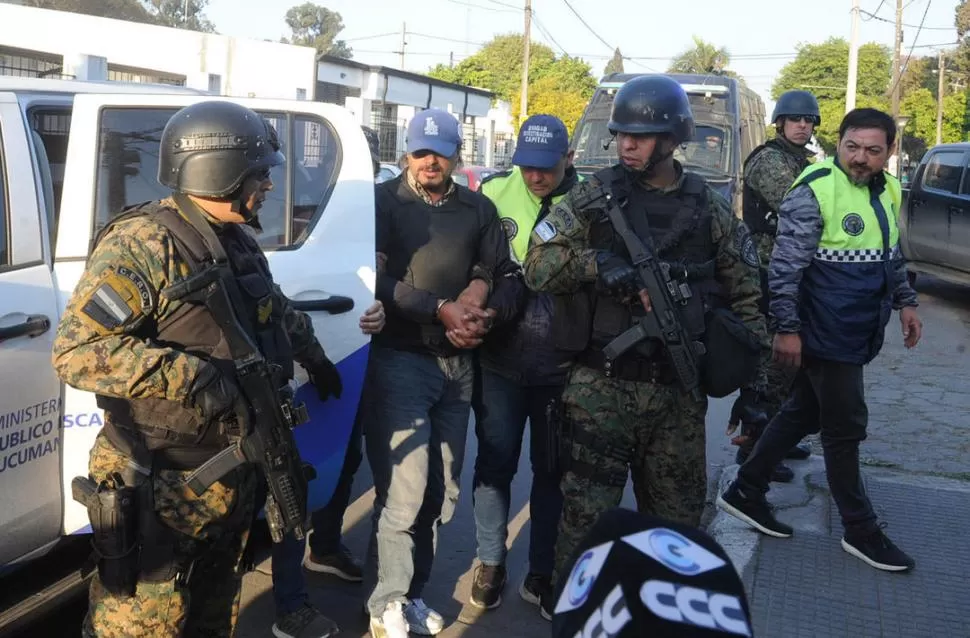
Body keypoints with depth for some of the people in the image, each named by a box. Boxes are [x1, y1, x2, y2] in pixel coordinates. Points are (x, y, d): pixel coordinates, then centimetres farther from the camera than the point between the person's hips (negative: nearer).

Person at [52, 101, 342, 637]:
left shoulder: (239, 243, 8)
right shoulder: (140, 246, -20)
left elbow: (277, 311, 29)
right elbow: (76, 351, -29)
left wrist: (315, 359, 31)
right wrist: (195, 377, -33)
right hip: (160, 488, -8)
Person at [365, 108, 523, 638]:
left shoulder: (478, 209, 11)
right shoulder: (383, 201, -2)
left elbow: (510, 277, 10)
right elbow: (375, 279, -13)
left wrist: (488, 312, -11)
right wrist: (442, 308, -19)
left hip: (457, 363, 5)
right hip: (398, 360, -5)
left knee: (442, 490, 11)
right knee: (405, 490, -7)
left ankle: (412, 592, 25)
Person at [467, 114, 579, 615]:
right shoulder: (494, 192, -5)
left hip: (562, 366, 0)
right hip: (500, 361, 1)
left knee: (552, 471, 13)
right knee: (494, 464, 11)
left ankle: (541, 573, 29)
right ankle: (491, 564, 30)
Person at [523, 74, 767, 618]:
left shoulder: (710, 207, 4)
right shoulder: (593, 196, 0)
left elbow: (746, 297, 8)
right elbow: (537, 266, -4)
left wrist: (754, 382, 3)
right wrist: (598, 264, -21)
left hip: (679, 394, 2)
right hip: (600, 388, -2)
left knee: (677, 521, 14)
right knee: (585, 517, 3)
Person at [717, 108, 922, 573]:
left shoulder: (888, 191, 10)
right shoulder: (814, 190, -17)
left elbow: (893, 256, 24)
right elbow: (785, 266, -19)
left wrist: (905, 302, 19)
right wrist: (786, 328, -21)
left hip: (858, 336, 9)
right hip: (826, 336, -8)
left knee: (803, 413, 16)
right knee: (845, 428, 3)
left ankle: (745, 491, 29)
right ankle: (860, 530, 18)